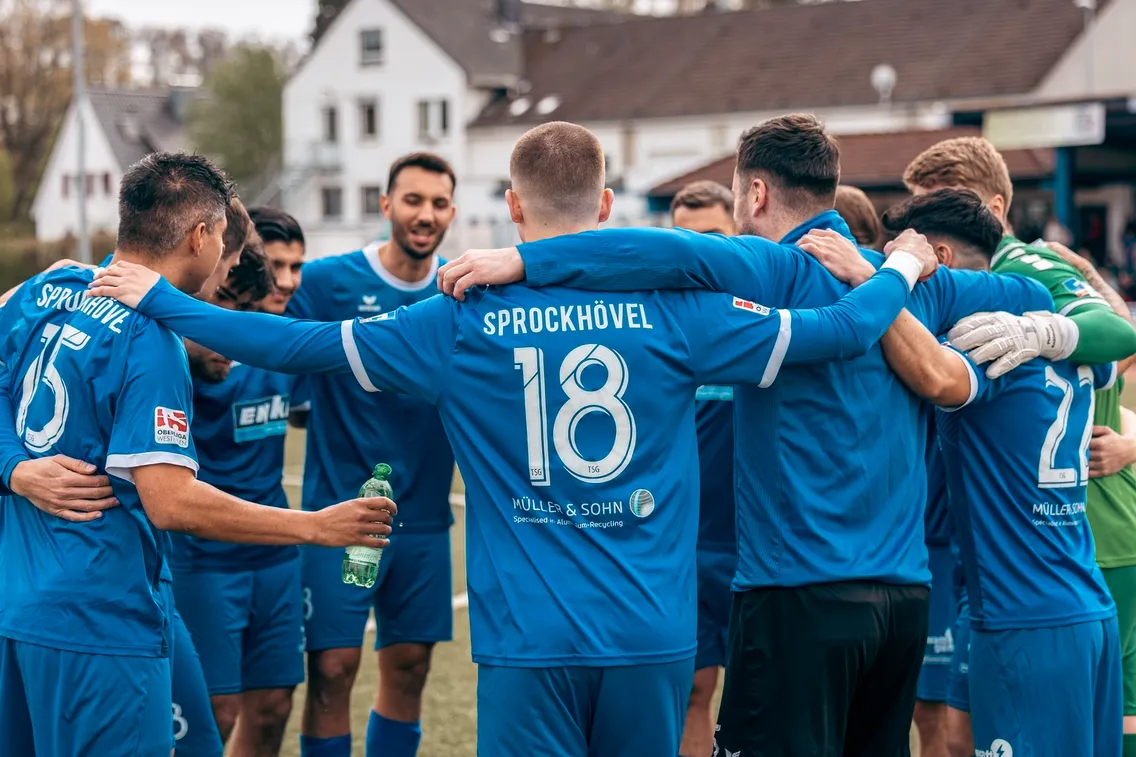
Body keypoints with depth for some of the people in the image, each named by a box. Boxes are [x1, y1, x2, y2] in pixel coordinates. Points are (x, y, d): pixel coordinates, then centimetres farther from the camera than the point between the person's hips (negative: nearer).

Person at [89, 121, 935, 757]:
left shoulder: (465, 322, -4)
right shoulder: (669, 308, -2)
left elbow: (298, 342, 0)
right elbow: (835, 331, 3)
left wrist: (159, 299, 12)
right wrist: (901, 269, 24)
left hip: (530, 640, -1)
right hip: (652, 634, 2)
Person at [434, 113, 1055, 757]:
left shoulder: (779, 270, -8)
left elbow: (678, 255, -26)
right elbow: (1034, 296, 22)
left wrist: (522, 261, -27)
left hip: (802, 593, -7)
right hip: (907, 591, 7)